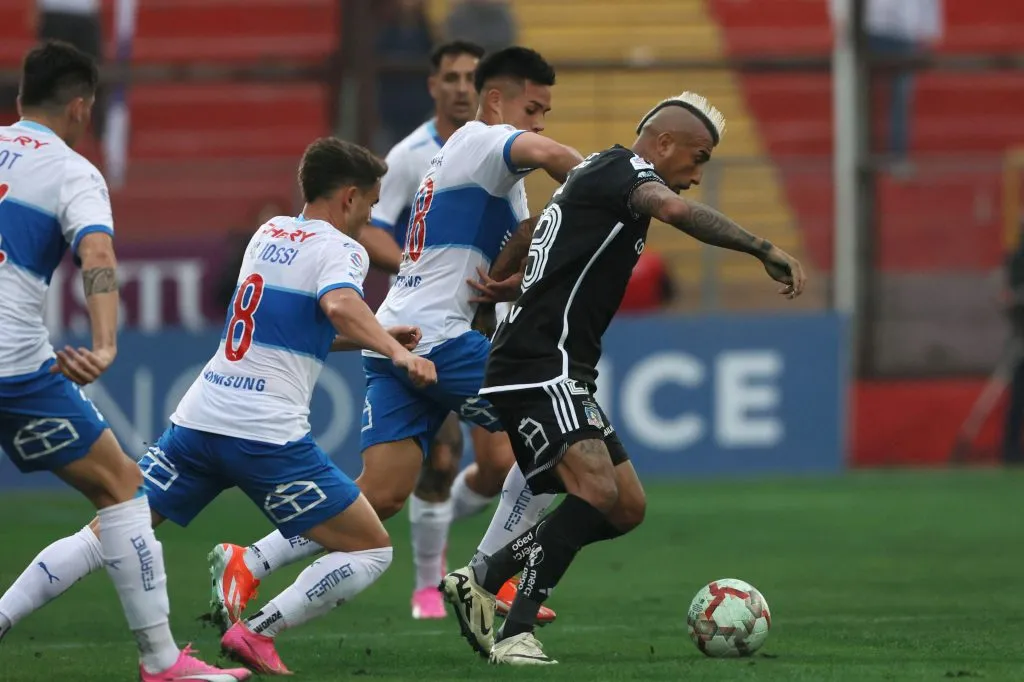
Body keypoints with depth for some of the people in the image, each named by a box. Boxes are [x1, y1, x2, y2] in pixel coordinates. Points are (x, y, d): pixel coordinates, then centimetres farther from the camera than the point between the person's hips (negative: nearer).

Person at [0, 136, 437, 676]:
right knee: (372, 551, 4)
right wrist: (395, 351, -30)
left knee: (104, 536, 8)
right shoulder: (339, 249, -1)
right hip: (268, 436, -7)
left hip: (197, 420, 7)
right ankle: (257, 634, -6)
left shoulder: (270, 233, 21)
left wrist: (378, 337, 35)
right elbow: (339, 306, -25)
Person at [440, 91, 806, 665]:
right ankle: (517, 632, -21)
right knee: (597, 490, -25)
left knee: (626, 508, 8)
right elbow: (676, 210, -30)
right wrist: (765, 250, -31)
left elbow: (529, 235, 36)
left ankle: (481, 581, 14)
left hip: (566, 378, 11)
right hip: (539, 367, -11)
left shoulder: (599, 176, 22)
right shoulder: (624, 169, -9)